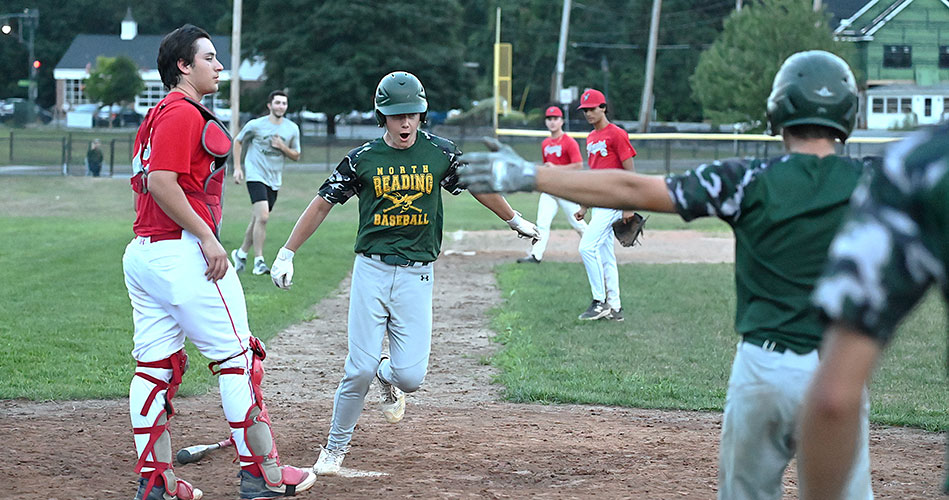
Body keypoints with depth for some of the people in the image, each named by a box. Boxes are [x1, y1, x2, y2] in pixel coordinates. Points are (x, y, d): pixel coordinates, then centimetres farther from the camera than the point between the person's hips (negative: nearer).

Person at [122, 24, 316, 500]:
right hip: (181, 252, -10)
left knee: (155, 366, 8)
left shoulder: (157, 115, 20)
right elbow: (161, 183, -21)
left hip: (140, 254, 10)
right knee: (237, 356, -2)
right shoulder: (183, 112, -12)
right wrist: (207, 237, -19)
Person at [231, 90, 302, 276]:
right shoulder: (255, 125, -5)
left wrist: (283, 147, -10)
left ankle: (241, 253, 30)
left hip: (274, 180, 5)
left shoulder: (292, 129, 4)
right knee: (262, 217, -19)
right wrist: (237, 167, 3)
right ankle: (259, 261, -15)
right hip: (256, 176, -5)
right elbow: (238, 141, 9)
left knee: (257, 220, 11)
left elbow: (296, 156, 10)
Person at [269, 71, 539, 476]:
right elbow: (322, 204, 5)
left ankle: (388, 377, 30)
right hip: (371, 270, -1)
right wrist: (286, 254, 2)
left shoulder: (440, 153, 2)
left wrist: (516, 221, 31)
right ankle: (336, 447, 12)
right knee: (359, 369, -9)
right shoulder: (363, 158, -2)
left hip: (417, 275, 1)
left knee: (410, 376, -8)